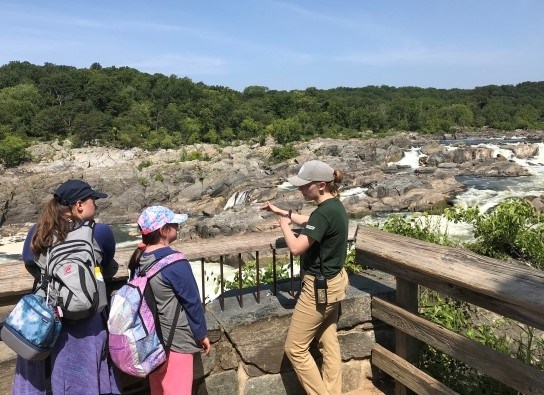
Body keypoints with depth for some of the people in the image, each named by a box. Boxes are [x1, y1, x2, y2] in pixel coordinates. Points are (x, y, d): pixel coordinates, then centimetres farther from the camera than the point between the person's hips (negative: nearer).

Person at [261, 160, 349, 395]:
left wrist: (284, 225, -9)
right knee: (329, 342, 19)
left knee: (295, 349, 5)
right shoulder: (335, 206, 4)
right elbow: (309, 223, 23)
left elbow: (296, 247, -27)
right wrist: (281, 212, 21)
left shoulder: (324, 212, -26)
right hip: (333, 282, 10)